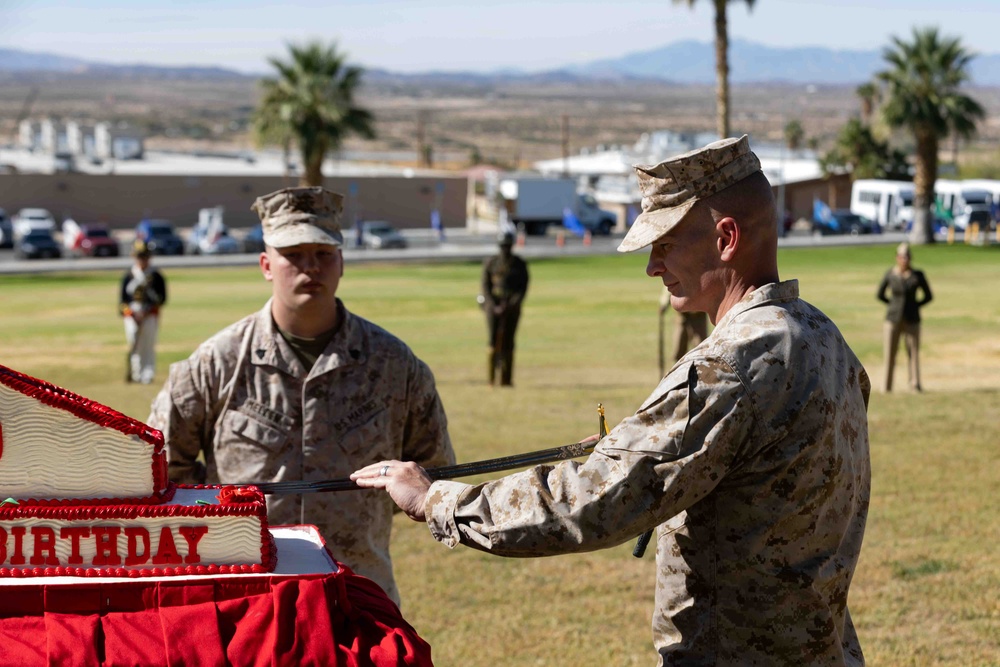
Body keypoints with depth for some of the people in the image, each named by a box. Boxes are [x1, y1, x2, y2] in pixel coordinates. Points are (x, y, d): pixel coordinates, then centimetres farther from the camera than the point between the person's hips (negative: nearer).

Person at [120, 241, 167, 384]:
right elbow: (122, 299, 5)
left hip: (151, 315, -1)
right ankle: (136, 375, 7)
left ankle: (148, 375, 0)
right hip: (132, 315, 1)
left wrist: (147, 310, -11)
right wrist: (133, 313, -9)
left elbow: (162, 298, 1)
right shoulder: (128, 276, 7)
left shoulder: (156, 276, 4)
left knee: (149, 344, -2)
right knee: (134, 345, 0)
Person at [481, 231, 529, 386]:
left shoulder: (520, 264, 4)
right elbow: (485, 286, 3)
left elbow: (523, 287, 2)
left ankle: (506, 379, 0)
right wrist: (493, 306, -9)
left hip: (512, 305, 0)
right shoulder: (490, 262, 4)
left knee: (507, 343, -2)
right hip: (494, 303, 0)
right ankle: (491, 378, -4)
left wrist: (512, 304, -12)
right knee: (493, 340, -11)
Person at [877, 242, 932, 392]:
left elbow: (928, 296, 10)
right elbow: (879, 294, 13)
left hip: (911, 319, 0)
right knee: (889, 353, -2)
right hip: (893, 318, 0)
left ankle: (915, 384, 4)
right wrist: (895, 305, 9)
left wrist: (914, 306, 2)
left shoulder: (917, 275, 0)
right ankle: (886, 386, 2)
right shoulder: (890, 275, 1)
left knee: (914, 352, -2)